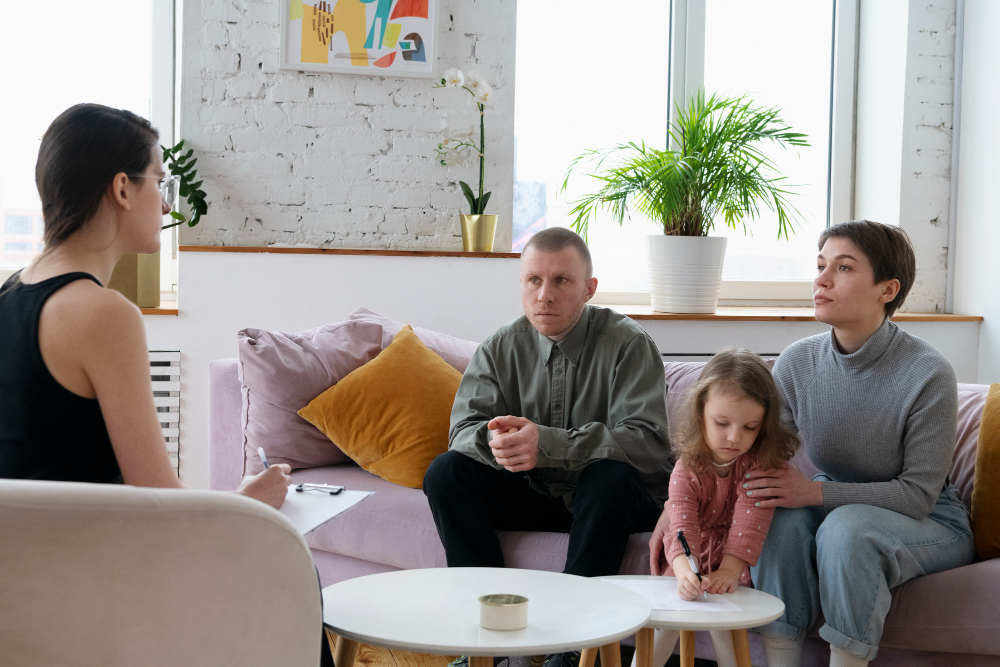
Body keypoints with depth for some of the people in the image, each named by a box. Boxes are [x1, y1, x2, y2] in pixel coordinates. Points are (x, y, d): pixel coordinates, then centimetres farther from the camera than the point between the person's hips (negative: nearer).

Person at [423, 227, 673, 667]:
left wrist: (548, 443, -36)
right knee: (445, 472, -15)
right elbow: (464, 429, -4)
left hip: (615, 500, -4)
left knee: (609, 474, -36)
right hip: (533, 498, 4)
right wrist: (494, 441, -31)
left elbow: (649, 443, -25)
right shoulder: (501, 348, 2)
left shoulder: (628, 344, -12)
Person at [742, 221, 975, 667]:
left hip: (932, 523, -4)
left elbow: (918, 494, -20)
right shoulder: (797, 363, -8)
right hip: (836, 503, 4)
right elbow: (757, 458, -5)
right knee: (783, 517, -28)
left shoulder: (928, 374, -22)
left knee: (847, 525, -35)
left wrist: (815, 492, -30)